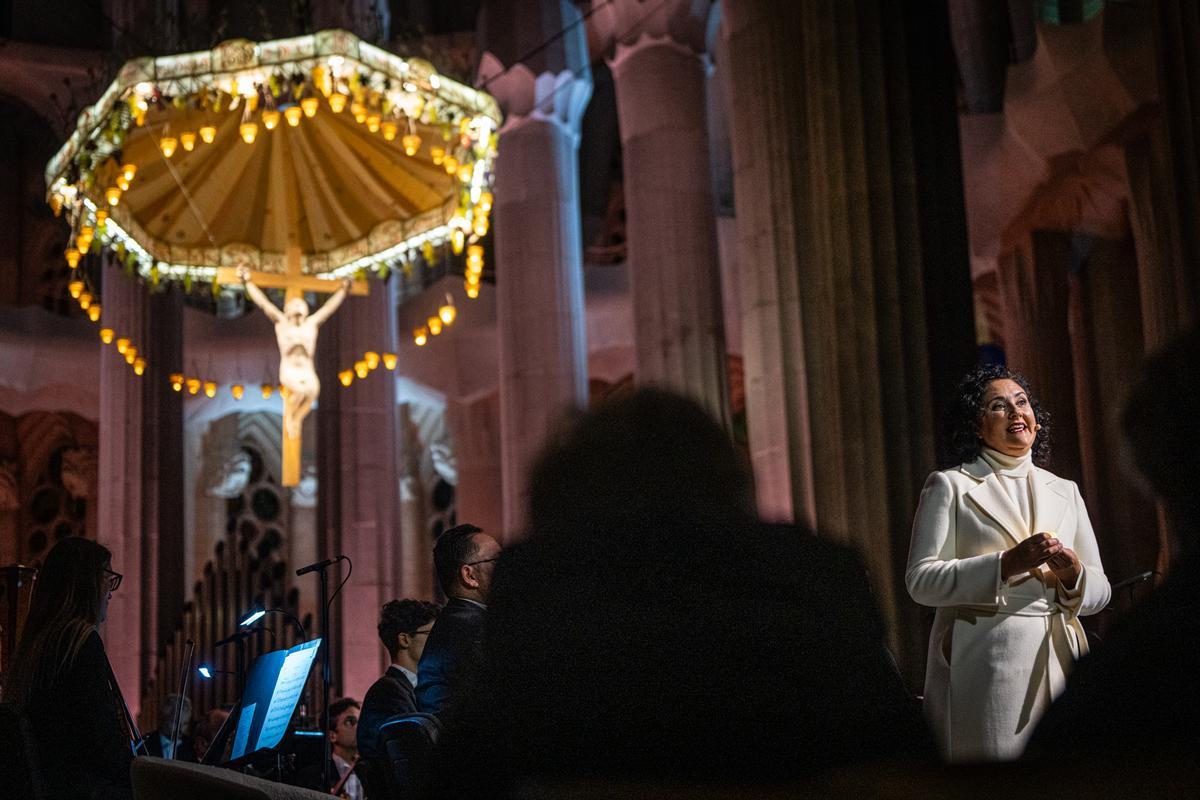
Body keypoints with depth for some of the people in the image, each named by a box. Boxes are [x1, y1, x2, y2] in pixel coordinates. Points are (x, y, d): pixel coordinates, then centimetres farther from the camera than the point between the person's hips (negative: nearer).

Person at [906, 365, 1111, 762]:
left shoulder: (1065, 491, 16)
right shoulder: (949, 486, 3)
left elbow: (1099, 592, 14)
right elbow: (920, 580, -8)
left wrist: (1073, 574, -9)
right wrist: (1007, 563, -18)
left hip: (1058, 663, 4)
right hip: (983, 665, -4)